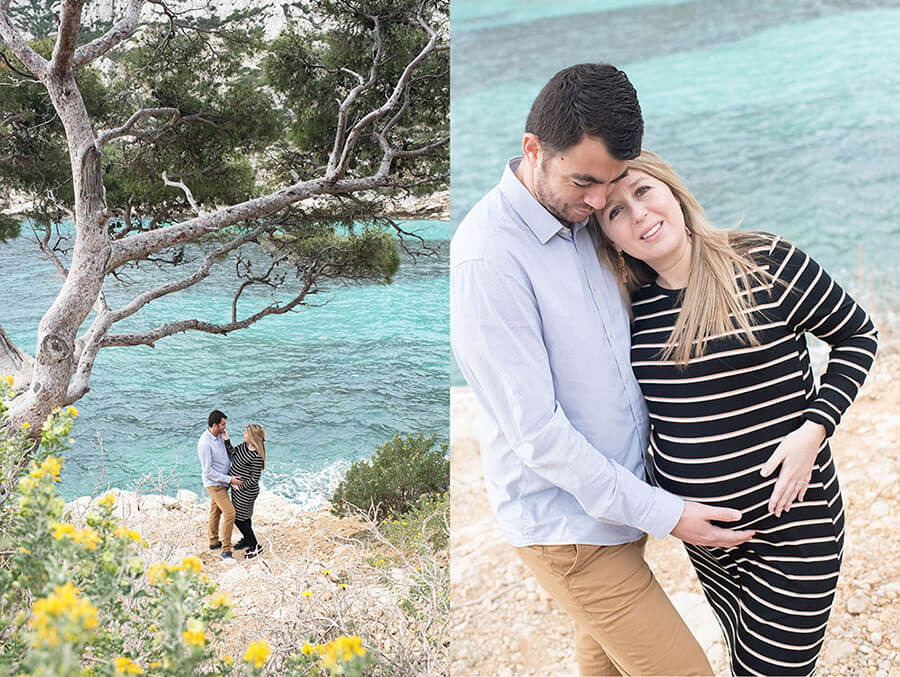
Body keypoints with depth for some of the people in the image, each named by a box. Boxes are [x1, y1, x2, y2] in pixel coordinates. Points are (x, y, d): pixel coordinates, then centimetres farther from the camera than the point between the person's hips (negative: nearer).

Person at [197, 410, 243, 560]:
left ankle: (214, 542, 36)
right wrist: (229, 480, -24)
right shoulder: (205, 443, -26)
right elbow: (208, 471, -24)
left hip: (222, 481, 9)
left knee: (216, 511, 21)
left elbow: (227, 455, 16)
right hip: (214, 484, -9)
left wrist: (233, 474, 5)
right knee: (229, 513, -13)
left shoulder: (219, 436, 1)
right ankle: (226, 550, -8)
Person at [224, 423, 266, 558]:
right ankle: (247, 539, 44)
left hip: (246, 491, -9)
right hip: (238, 487, 9)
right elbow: (232, 453, 13)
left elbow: (254, 479, -23)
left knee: (239, 518, 2)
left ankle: (255, 546, 14)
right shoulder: (244, 445, -3)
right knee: (243, 516, 24)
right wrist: (226, 440, 0)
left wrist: (240, 487, -15)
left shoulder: (257, 456, -29)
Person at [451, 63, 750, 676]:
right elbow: (535, 431, -24)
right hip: (568, 523, -8)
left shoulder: (584, 214, 0)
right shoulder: (488, 257, -25)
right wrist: (662, 514, -18)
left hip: (623, 493, 8)